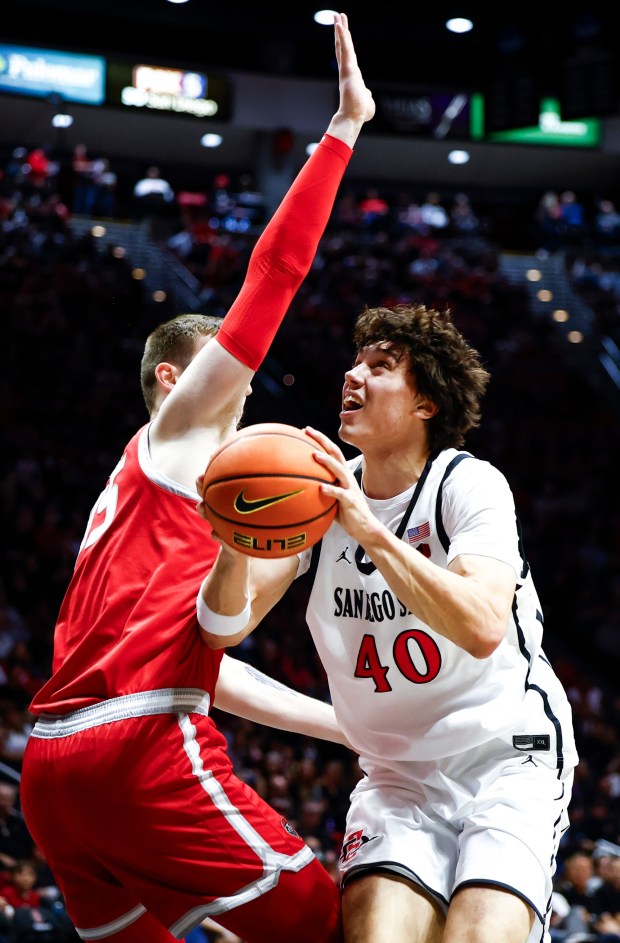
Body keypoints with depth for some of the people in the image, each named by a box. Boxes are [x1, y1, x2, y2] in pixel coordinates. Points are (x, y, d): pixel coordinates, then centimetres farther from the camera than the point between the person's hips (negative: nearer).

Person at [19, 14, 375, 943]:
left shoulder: (142, 485, 31)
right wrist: (343, 127, 5)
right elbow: (273, 273, 2)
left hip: (53, 763, 9)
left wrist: (360, 728, 31)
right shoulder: (178, 432, 9)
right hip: (142, 747, -9)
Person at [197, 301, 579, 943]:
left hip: (510, 756, -3)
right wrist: (236, 550, -29)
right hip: (398, 773, 3)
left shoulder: (471, 485, -12)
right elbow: (224, 629, -8)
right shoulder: (324, 491, 0)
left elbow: (482, 628, -30)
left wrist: (370, 532, -35)